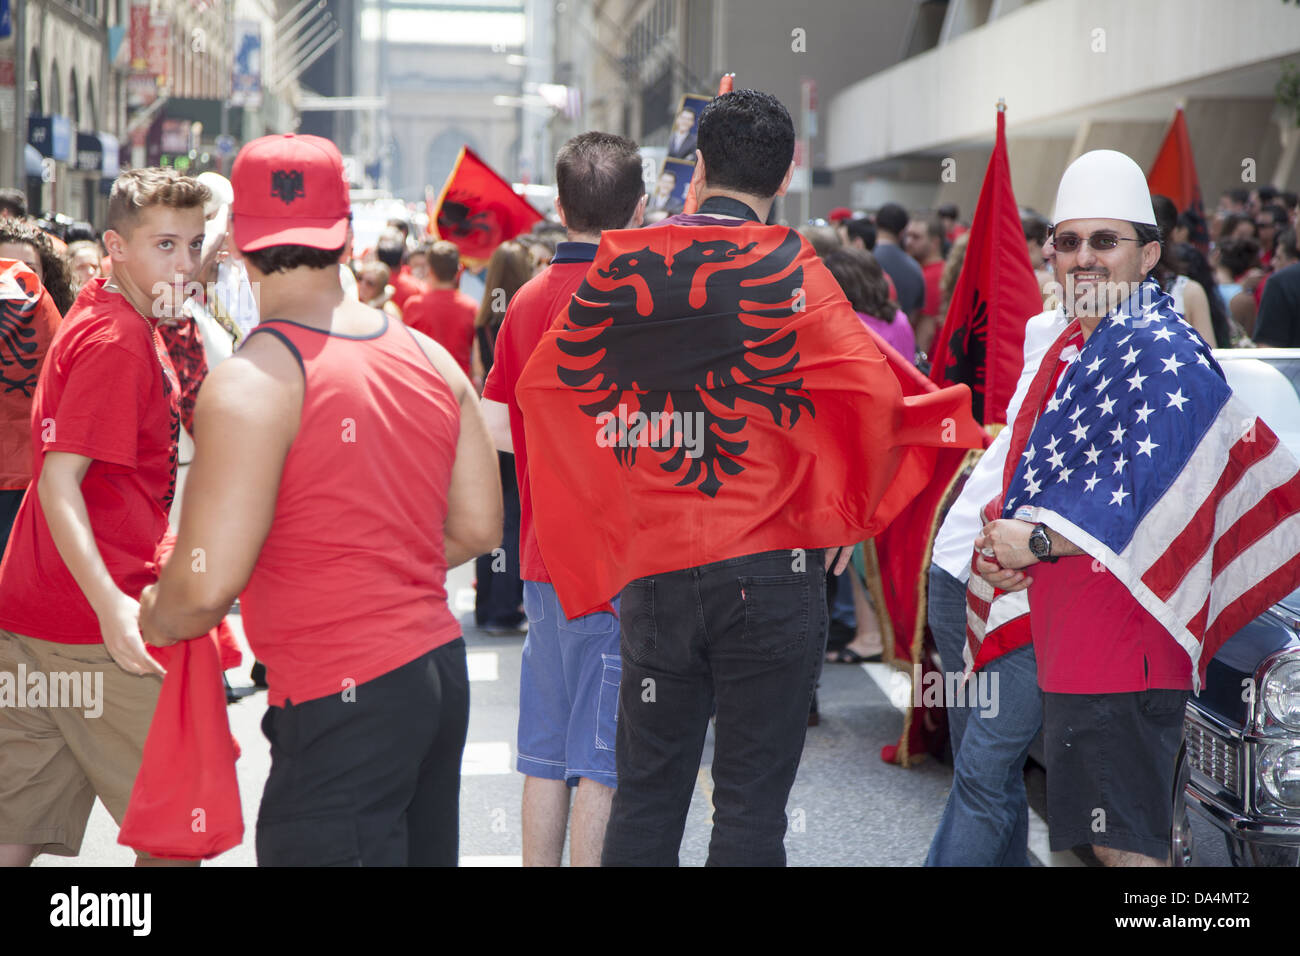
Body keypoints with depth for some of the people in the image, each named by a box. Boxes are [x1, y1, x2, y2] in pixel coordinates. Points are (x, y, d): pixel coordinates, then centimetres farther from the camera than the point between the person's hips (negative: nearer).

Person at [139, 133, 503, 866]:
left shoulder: (253, 384, -15)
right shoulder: (430, 357, 7)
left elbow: (206, 586, -19)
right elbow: (479, 526, 12)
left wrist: (154, 620, 3)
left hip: (341, 701, -8)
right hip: (440, 665, 8)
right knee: (422, 850, 20)